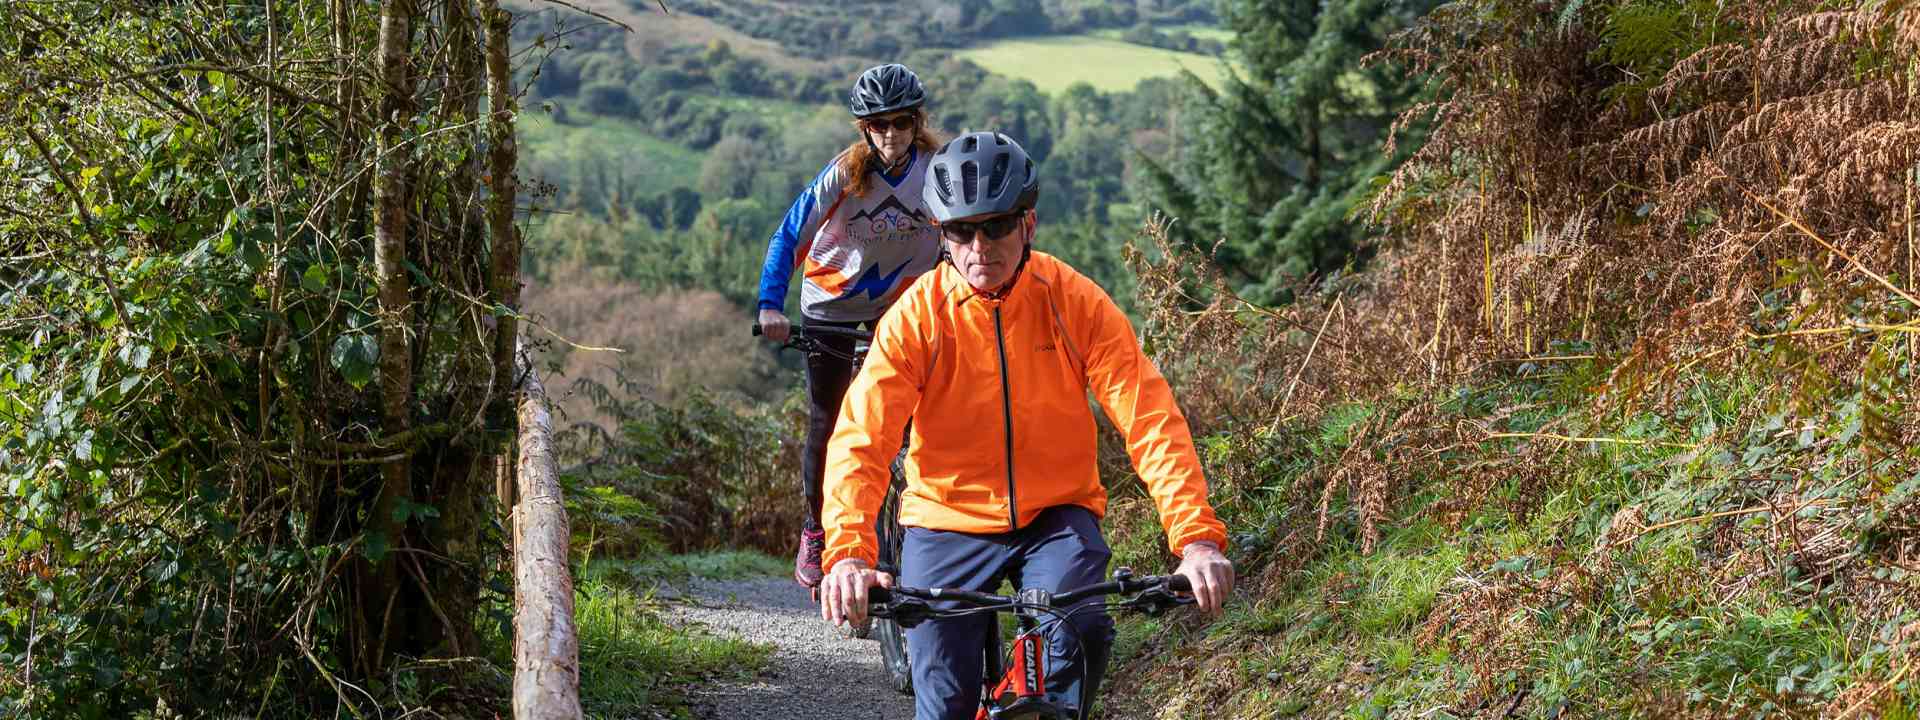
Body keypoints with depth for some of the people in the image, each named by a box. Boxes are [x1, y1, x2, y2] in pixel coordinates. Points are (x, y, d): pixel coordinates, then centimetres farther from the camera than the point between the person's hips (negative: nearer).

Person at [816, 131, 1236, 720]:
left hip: (1056, 517, 0)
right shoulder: (916, 316, -12)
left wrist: (1197, 537, -32)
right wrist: (847, 553, -38)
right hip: (948, 523, 0)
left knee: (1080, 634, -27)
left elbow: (1151, 420, -18)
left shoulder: (1077, 304, -11)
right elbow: (860, 440, -21)